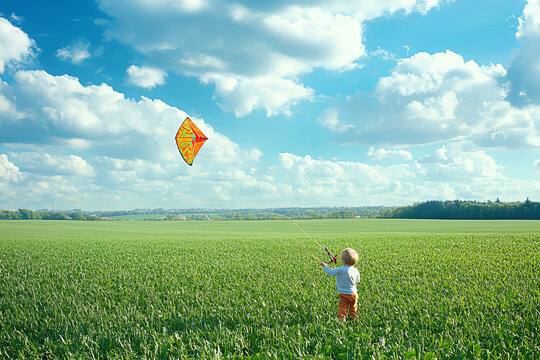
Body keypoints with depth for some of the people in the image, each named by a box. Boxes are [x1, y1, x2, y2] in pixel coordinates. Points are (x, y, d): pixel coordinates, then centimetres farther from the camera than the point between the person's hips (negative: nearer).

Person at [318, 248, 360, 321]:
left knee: (342, 307, -5)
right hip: (353, 293, 5)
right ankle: (354, 317, 27)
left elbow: (331, 272, -10)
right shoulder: (355, 270, -4)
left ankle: (341, 317, -19)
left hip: (344, 294, -5)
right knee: (353, 307, 20)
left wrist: (325, 266, 7)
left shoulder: (341, 270, -20)